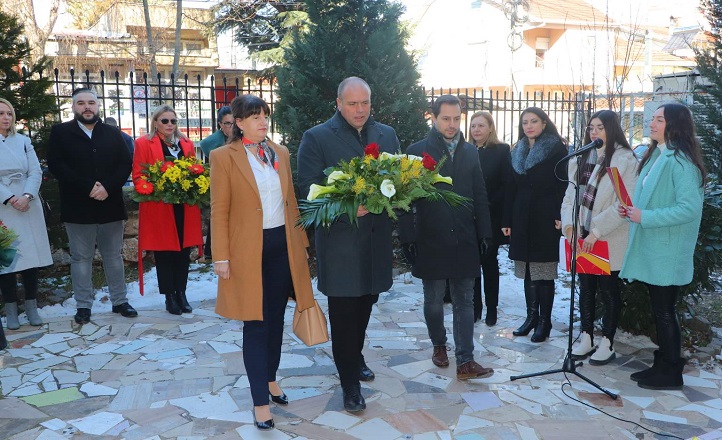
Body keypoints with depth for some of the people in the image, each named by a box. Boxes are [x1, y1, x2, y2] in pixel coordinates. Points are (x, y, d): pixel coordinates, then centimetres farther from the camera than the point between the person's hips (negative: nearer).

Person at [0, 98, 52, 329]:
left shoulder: (23, 141, 11)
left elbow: (36, 172, 4)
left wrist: (27, 196, -12)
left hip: (28, 206, 2)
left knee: (31, 258, 2)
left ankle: (32, 308, 10)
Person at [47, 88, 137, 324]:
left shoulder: (112, 133, 11)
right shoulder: (60, 132, 4)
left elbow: (126, 164, 2)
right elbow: (56, 164, -8)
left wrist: (107, 187, -15)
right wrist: (88, 187, -17)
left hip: (110, 205, 2)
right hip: (78, 207, -2)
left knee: (113, 256, 10)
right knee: (81, 258, 5)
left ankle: (120, 301, 18)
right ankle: (84, 306, 13)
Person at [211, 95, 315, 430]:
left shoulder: (280, 153, 9)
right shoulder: (224, 157, -5)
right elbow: (219, 210, -7)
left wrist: (301, 240, 11)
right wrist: (221, 257, -10)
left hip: (283, 245, 5)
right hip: (248, 250, -5)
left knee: (276, 318, 16)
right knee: (256, 324, 1)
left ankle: (270, 379, 35)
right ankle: (260, 401, 10)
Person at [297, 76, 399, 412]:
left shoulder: (387, 135, 10)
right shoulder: (317, 138, -5)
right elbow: (307, 187, -10)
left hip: (376, 236, 5)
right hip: (339, 238, -5)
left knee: (366, 302, 18)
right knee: (343, 310, 1)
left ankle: (354, 357, 41)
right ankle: (350, 381, 13)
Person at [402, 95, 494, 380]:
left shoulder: (470, 151, 9)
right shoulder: (417, 151, -2)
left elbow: (479, 195, 10)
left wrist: (484, 232, 6)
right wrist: (408, 237, -8)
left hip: (464, 240, 2)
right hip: (431, 241, -2)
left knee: (464, 302, 4)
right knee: (433, 301, 11)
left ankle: (465, 362, 8)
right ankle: (439, 344, 34)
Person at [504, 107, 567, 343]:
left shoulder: (556, 148, -2)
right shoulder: (517, 152, 14)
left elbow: (563, 184, -7)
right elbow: (512, 188, 12)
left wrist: (560, 216, -16)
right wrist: (508, 221, 8)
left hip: (545, 217, -5)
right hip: (522, 218, 5)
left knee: (544, 270, 0)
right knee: (527, 269, 10)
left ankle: (544, 321, 8)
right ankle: (531, 316, 20)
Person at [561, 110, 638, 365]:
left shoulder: (625, 159, -9)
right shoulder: (582, 158, 10)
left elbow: (624, 204, -16)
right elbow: (570, 194, 8)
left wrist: (596, 231, -19)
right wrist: (569, 225, -6)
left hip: (609, 240, -5)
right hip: (582, 238, 6)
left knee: (608, 290, 6)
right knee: (586, 288, 13)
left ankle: (607, 343, 19)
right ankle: (586, 338, 26)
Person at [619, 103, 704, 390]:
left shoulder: (680, 161, -16)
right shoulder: (655, 156, 14)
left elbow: (690, 208, -23)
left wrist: (645, 217, -21)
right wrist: (633, 210, 4)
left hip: (667, 253, -9)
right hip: (650, 250, 9)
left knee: (664, 312, 1)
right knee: (659, 310, 16)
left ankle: (671, 374, 14)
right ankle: (663, 365, 27)